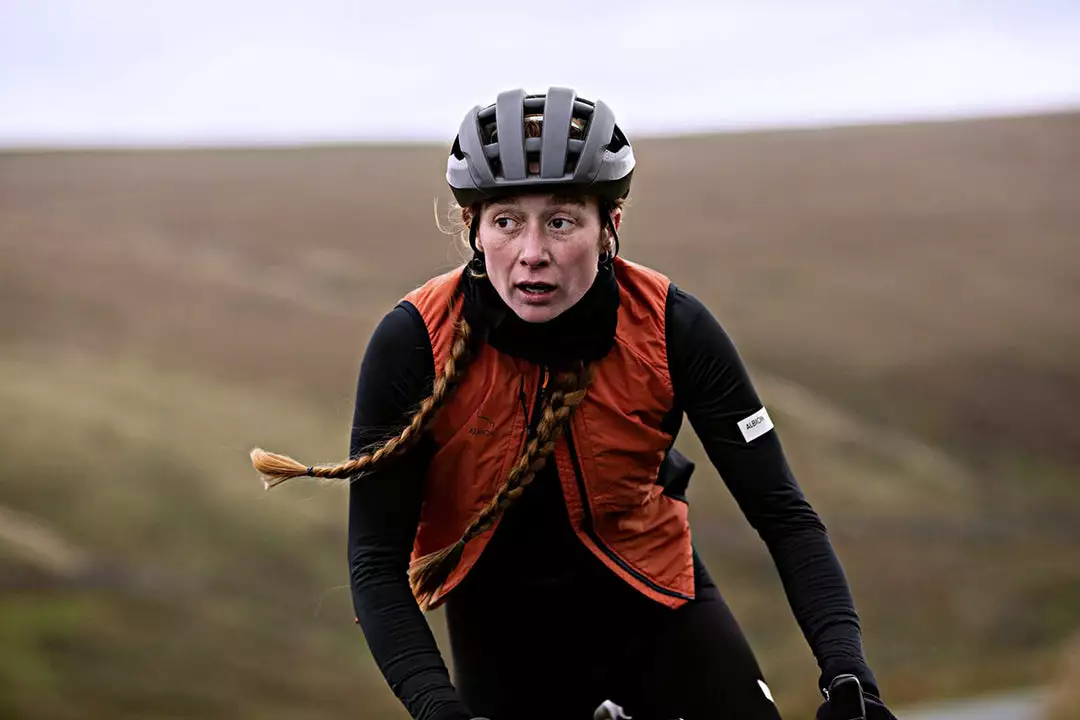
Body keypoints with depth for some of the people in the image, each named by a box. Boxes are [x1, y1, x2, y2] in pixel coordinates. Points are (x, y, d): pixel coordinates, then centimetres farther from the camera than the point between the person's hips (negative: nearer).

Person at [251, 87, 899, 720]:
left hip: (654, 607, 0)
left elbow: (785, 517, -17)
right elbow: (377, 563, -19)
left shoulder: (671, 327, -20)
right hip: (505, 637, 0)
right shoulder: (414, 346, -22)